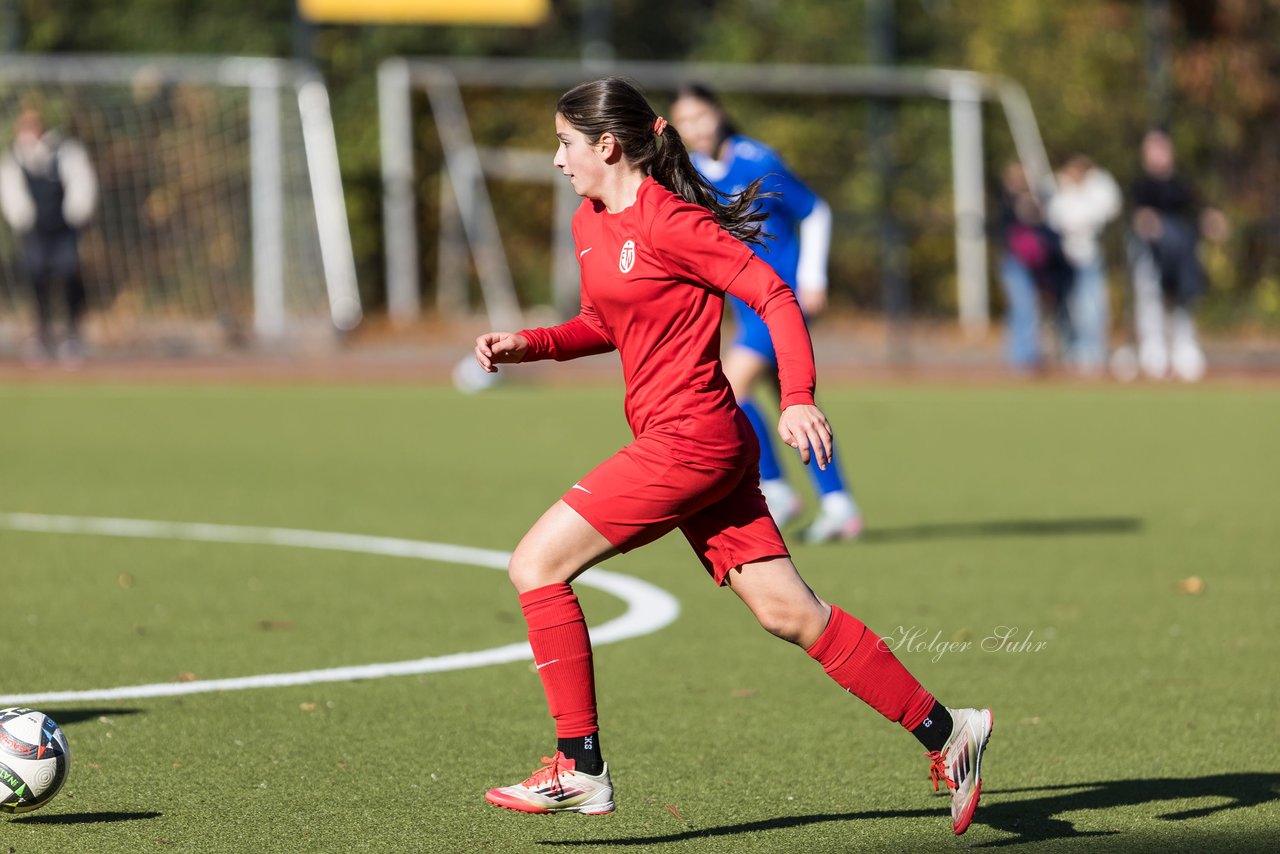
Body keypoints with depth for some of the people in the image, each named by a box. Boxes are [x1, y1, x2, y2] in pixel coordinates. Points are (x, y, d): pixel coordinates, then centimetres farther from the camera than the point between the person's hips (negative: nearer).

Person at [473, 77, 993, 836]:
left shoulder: (667, 222, -13)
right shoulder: (590, 224, 13)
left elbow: (773, 295, -14)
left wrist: (799, 398, -24)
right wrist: (531, 344, 12)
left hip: (691, 440, -9)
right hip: (700, 450, 9)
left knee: (537, 564, -8)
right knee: (788, 612, 7)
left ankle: (582, 769, -5)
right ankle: (944, 731, 11)